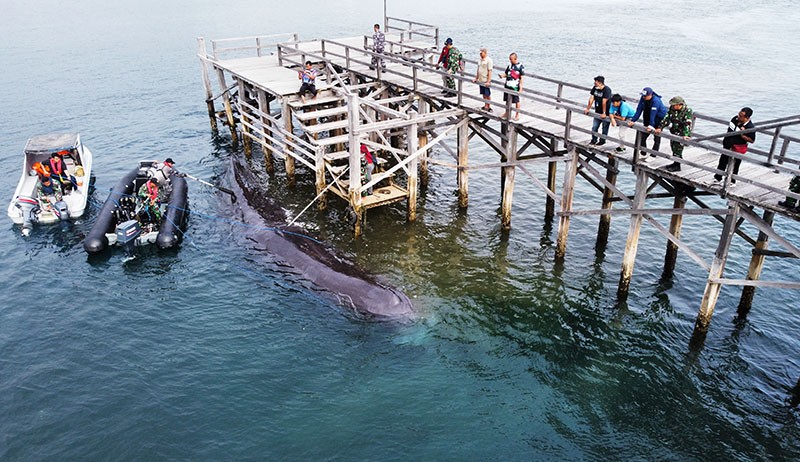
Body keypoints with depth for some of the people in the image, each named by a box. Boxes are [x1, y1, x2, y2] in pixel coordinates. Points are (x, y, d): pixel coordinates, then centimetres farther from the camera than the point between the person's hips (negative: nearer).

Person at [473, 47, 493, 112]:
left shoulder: (489, 60, -12)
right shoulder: (480, 60, 10)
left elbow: (490, 71, -16)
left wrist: (488, 81, -21)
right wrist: (476, 78, 15)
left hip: (486, 81, -7)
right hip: (480, 80, 7)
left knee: (487, 95, 2)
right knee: (484, 94, 13)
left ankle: (489, 107, 11)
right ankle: (485, 106, 23)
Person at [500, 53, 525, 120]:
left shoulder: (520, 66, -8)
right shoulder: (509, 65, 8)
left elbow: (521, 78, -8)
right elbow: (506, 74, 17)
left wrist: (521, 88, -12)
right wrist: (502, 75, -7)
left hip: (515, 87, -6)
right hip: (508, 86, 6)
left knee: (516, 101, 4)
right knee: (507, 100, 15)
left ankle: (517, 115, 14)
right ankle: (507, 113, 29)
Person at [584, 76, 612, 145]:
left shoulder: (607, 90, -22)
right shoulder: (594, 88, -2)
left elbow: (604, 102, -24)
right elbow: (591, 99, 3)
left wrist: (604, 113, -25)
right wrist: (587, 109, 5)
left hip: (605, 114, -6)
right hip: (597, 112, 6)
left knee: (605, 128, 6)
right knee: (594, 127, 7)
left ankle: (602, 141, 20)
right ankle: (594, 140, 23)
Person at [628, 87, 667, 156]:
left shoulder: (656, 101, -28)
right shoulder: (643, 98, -9)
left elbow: (653, 113, -35)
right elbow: (639, 110, -8)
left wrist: (651, 125, -40)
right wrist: (633, 121, -14)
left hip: (659, 120, -7)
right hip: (647, 119, 7)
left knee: (657, 138, 0)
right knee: (642, 136, 5)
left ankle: (653, 155, 8)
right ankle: (643, 154, 18)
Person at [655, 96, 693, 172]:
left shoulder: (687, 111, -20)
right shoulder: (672, 109, -2)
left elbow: (687, 124, -27)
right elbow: (666, 118, 1)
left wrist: (685, 135, -38)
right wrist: (660, 128, -9)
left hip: (682, 133, -7)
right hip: (674, 131, 7)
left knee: (678, 148, -5)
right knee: (673, 145, 16)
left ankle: (677, 166, 6)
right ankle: (676, 163, 32)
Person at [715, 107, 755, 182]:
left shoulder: (750, 127, -24)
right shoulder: (735, 118, -6)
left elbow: (752, 140, -17)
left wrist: (742, 135, -32)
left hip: (737, 149, -7)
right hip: (728, 146, 7)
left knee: (734, 166, 10)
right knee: (722, 162, 19)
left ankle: (732, 181, 28)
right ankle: (717, 178, 35)